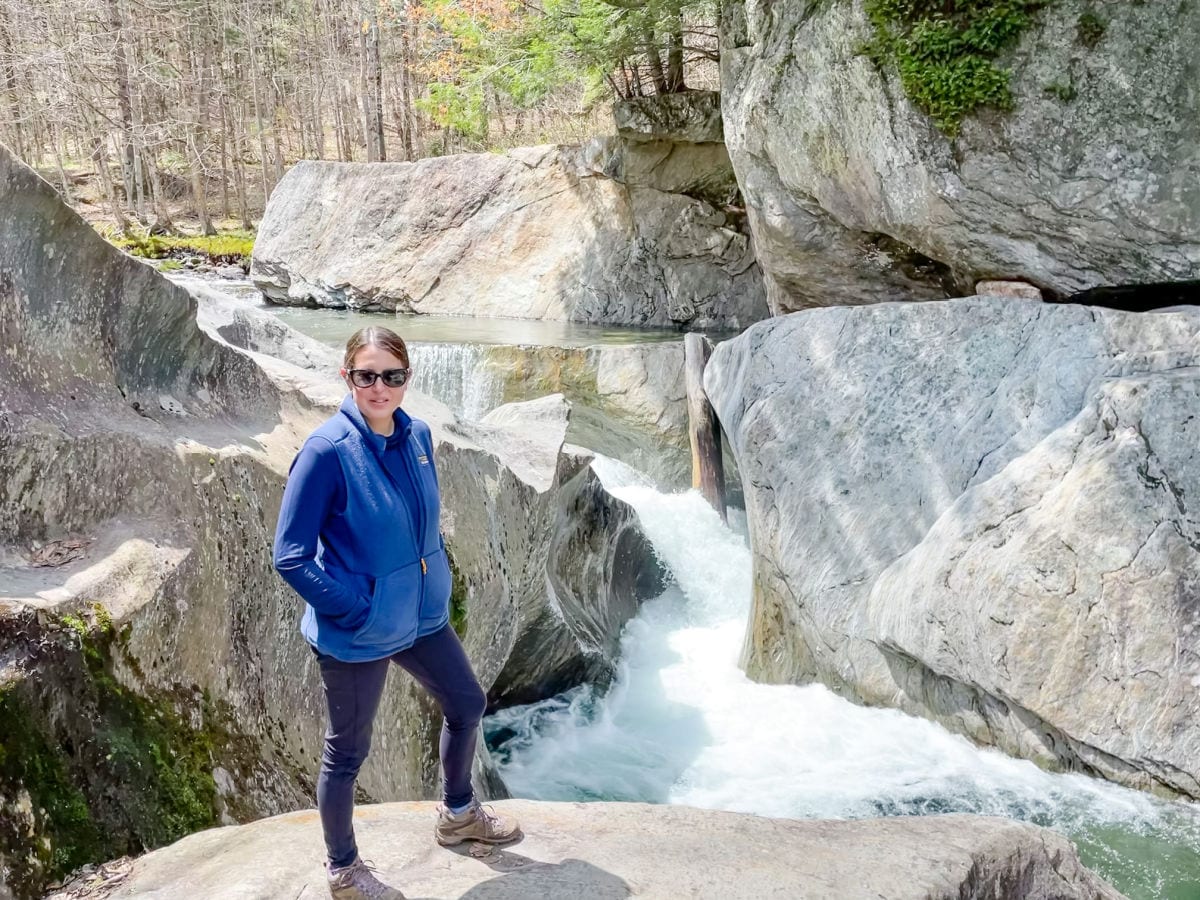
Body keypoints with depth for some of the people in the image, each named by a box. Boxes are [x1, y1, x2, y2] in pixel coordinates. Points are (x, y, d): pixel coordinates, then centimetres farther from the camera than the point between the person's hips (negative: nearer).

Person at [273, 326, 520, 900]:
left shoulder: (417, 436, -3)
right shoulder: (327, 452, -23)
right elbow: (291, 557, -21)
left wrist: (437, 583, 5)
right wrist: (356, 609, -19)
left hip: (421, 616, 7)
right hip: (356, 636, -7)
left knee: (466, 705, 23)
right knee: (348, 751, 12)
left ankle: (458, 814, 49)